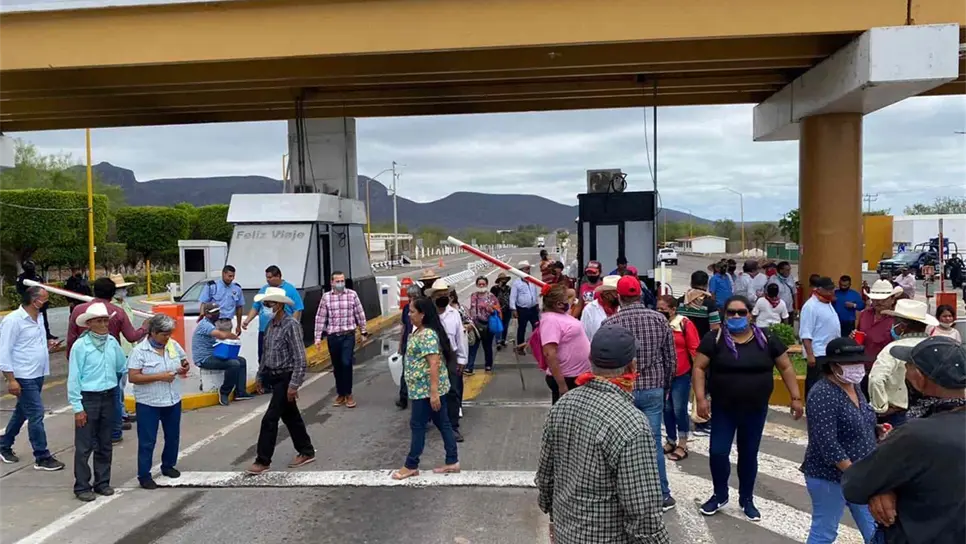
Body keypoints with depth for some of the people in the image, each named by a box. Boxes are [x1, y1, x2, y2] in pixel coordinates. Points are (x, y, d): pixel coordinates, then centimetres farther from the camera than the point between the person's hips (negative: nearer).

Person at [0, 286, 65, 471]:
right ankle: (42, 458, 3)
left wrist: (47, 345, 2)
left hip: (38, 375, 9)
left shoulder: (39, 317, 9)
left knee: (22, 412, 20)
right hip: (24, 377, -9)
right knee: (36, 414, -5)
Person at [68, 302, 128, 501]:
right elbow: (73, 378, -10)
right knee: (84, 447, 2)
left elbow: (123, 367, 15)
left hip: (108, 397, 5)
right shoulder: (80, 345, -12)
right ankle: (82, 486, 14)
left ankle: (102, 482, 26)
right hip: (87, 398, -5)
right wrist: (77, 407, -11)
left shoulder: (112, 342, 3)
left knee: (105, 445, 14)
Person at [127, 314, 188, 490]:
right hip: (148, 404, -5)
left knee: (173, 436, 17)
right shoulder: (139, 351, -15)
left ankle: (168, 465, 37)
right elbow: (132, 377, -19)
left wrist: (184, 368, -9)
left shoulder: (174, 345, 1)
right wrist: (160, 377, -24)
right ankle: (144, 475, 14)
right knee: (147, 441, 3)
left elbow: (184, 363, 16)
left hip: (173, 401, 5)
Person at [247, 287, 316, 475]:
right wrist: (260, 376, 18)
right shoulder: (271, 324, 7)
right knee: (290, 417, 16)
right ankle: (306, 452, 28)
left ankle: (263, 461, 5)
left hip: (285, 378, -8)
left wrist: (294, 384, -23)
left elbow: (300, 359, -21)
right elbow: (266, 353, 18)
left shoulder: (291, 325, -19)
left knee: (270, 419, -6)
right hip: (273, 376, 8)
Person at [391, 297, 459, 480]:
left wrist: (433, 392, -27)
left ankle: (411, 466, 13)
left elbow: (434, 364, -25)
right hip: (424, 388, 10)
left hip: (426, 389, -10)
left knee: (417, 425, 1)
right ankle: (452, 462, 19)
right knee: (443, 424, 12)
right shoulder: (418, 332, 11)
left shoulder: (427, 335, -20)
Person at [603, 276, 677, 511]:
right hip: (653, 390, 2)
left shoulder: (609, 323, -10)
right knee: (654, 443, 10)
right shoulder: (659, 319, -3)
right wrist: (665, 386, 16)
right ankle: (662, 495, 18)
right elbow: (671, 359, 1)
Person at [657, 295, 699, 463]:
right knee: (667, 409, 14)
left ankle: (682, 445, 16)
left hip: (681, 375, -4)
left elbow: (694, 349, -8)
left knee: (679, 409, 2)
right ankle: (671, 441, 29)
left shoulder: (685, 324, -12)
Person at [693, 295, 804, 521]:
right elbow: (699, 368, -7)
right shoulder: (714, 339, -8)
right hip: (723, 409, -1)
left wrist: (796, 397, 0)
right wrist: (701, 398, -16)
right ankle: (720, 495, 21)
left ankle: (746, 499, 31)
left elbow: (786, 368, 4)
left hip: (756, 410, 1)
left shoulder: (766, 340, -3)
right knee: (717, 453, -3)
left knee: (749, 455, 12)